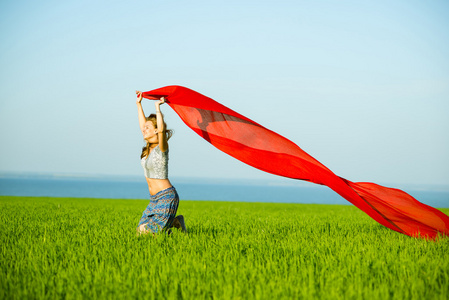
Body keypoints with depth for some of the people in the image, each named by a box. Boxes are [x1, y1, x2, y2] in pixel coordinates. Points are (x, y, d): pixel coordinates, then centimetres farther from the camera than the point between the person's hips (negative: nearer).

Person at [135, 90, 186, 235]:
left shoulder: (161, 148, -13)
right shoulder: (148, 148, 9)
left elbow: (161, 129, -32)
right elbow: (142, 125, 22)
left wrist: (157, 107, -25)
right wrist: (139, 104, 25)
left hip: (166, 197, -9)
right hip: (154, 199, 9)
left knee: (147, 232, -13)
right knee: (141, 230, 5)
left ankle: (175, 222, 9)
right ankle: (174, 221, 18)